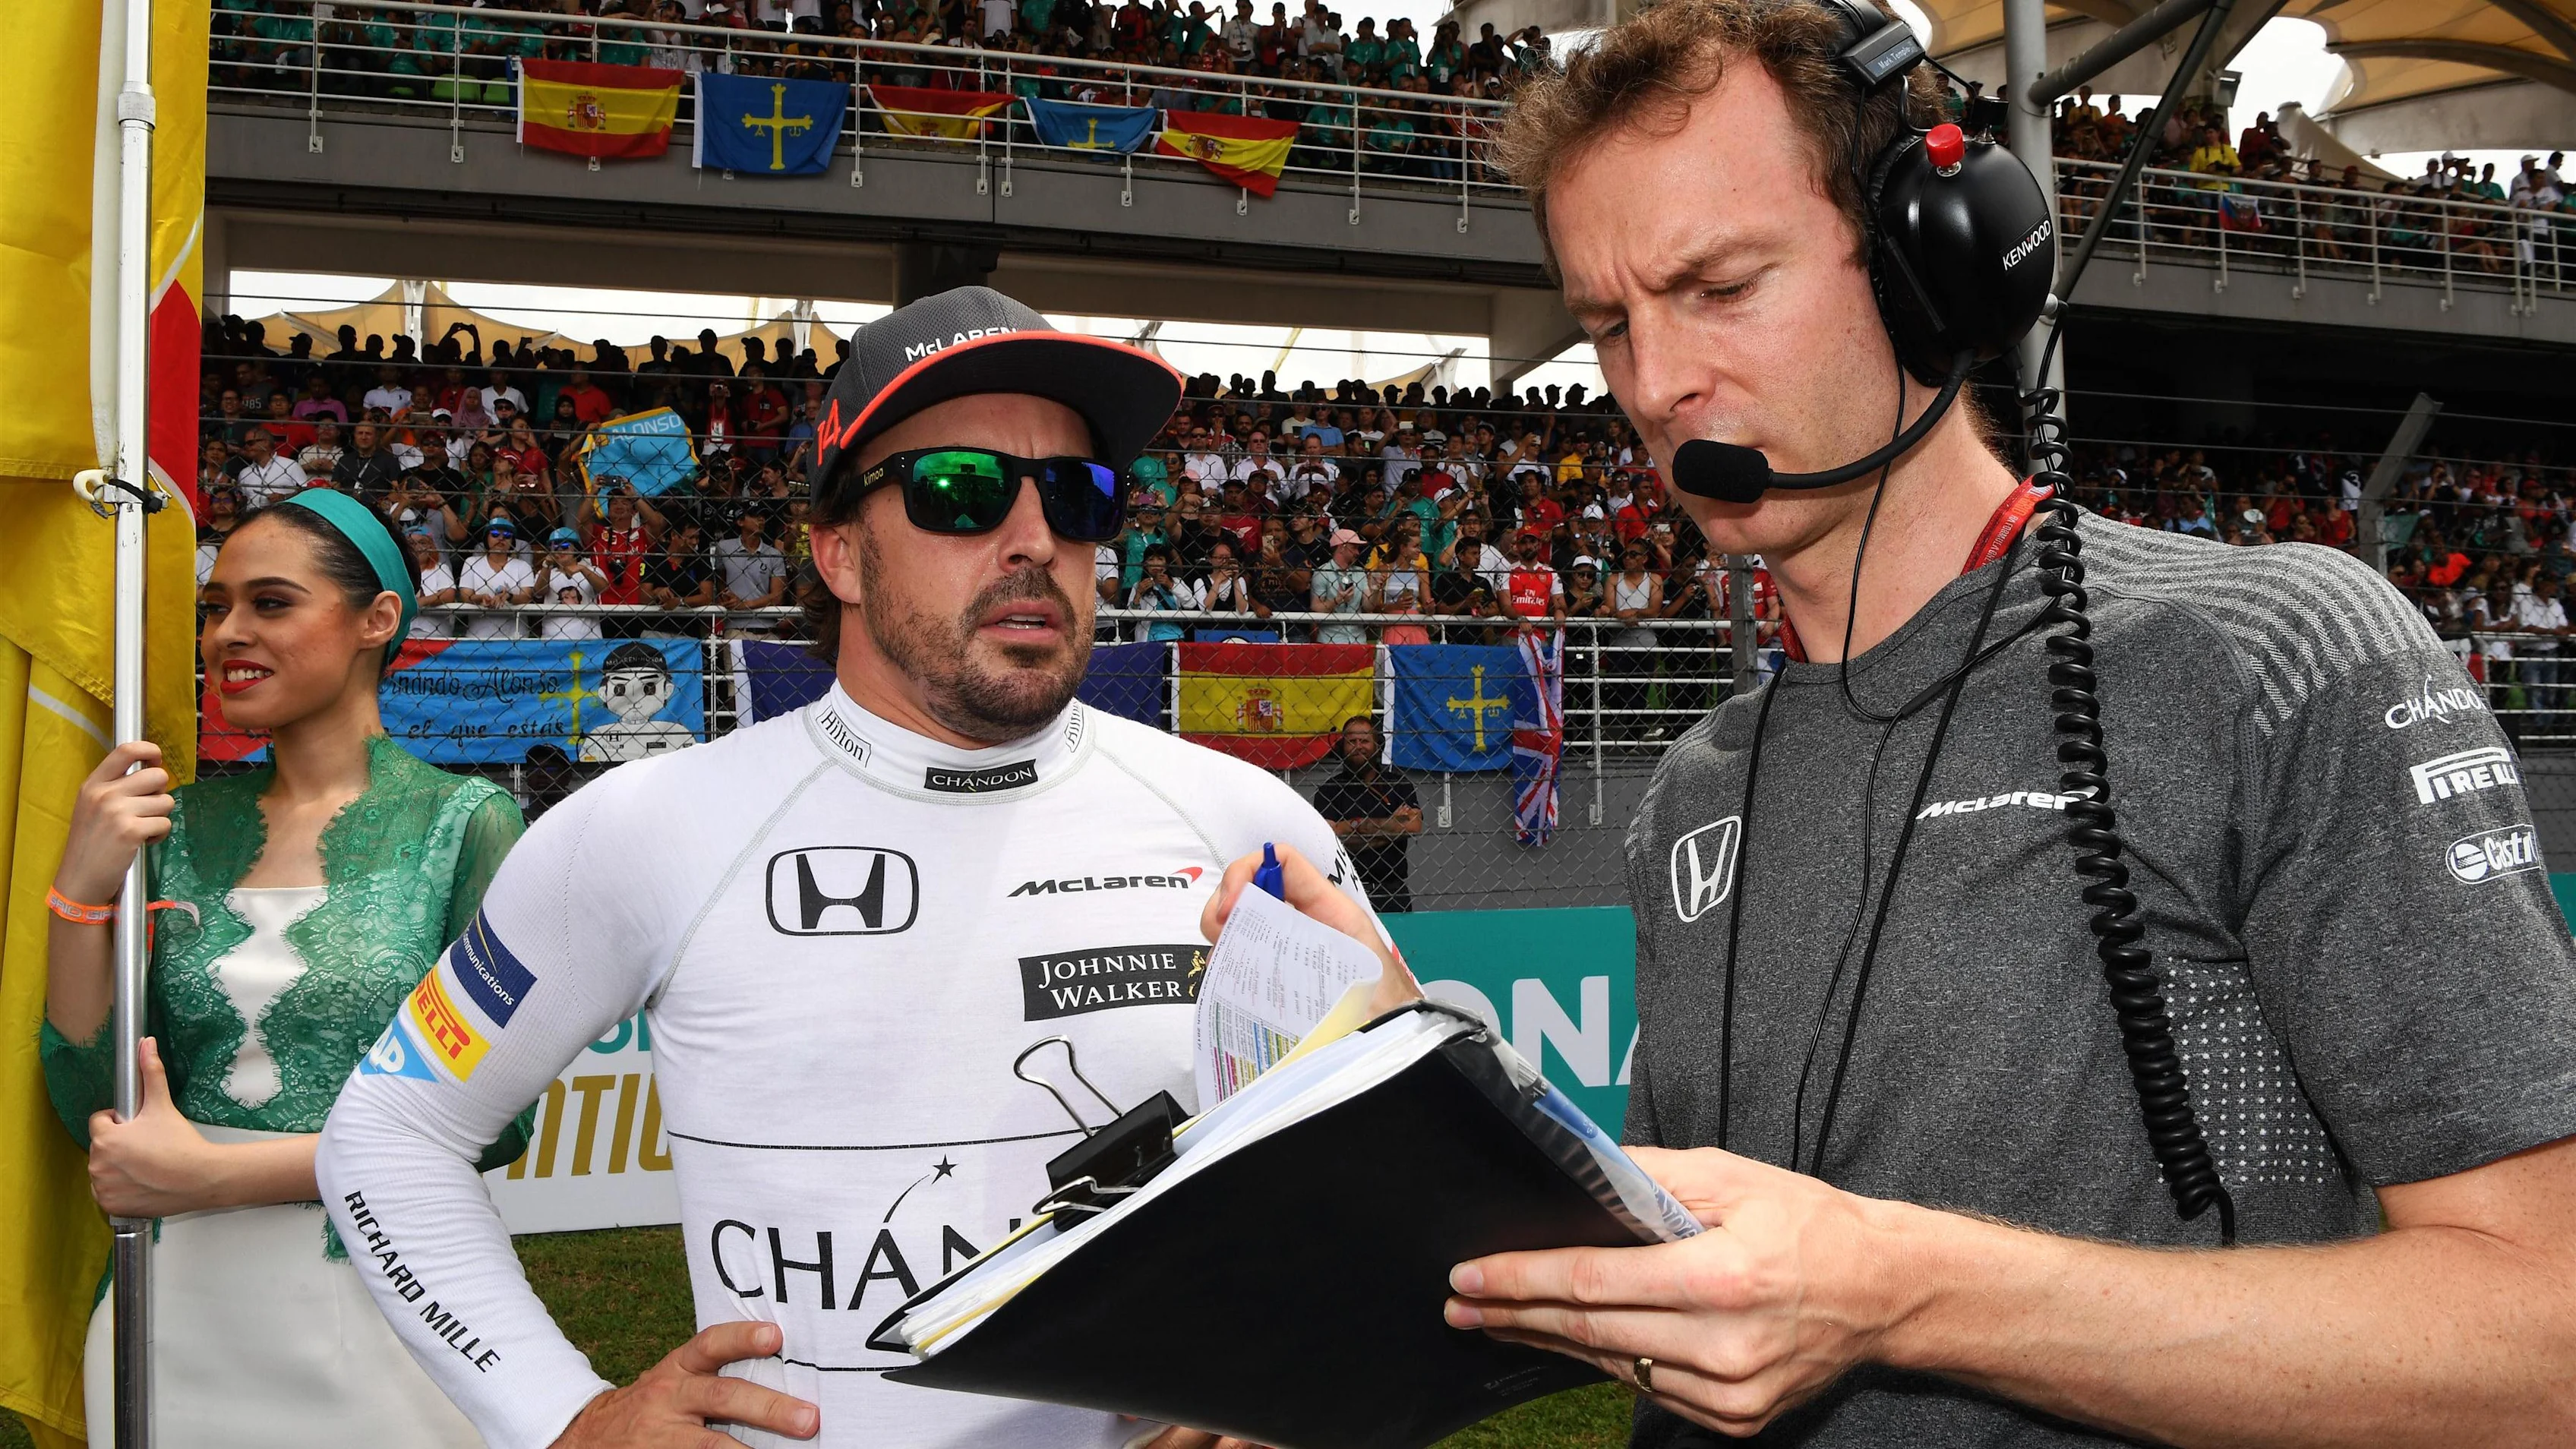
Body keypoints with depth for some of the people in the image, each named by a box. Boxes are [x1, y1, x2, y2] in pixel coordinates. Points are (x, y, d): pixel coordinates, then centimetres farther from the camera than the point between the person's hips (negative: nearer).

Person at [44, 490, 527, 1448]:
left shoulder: (461, 822, -8)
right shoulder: (177, 823, 3)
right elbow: (92, 1110, 1)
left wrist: (216, 1173, -17)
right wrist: (81, 896, -11)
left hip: (380, 1310, -3)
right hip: (178, 1308, 4)